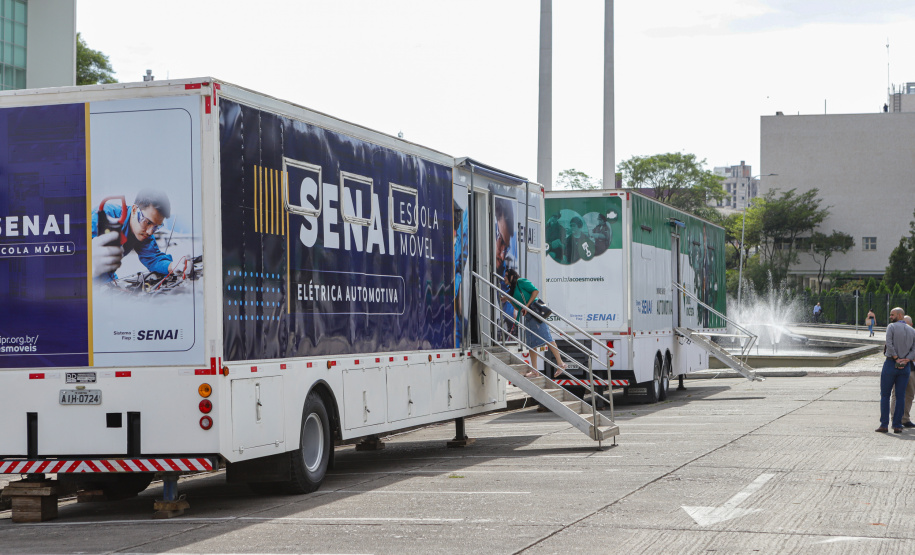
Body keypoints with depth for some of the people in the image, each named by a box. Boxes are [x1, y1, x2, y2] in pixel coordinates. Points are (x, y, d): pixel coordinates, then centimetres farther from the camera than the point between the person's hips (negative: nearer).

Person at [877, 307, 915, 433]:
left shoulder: (891, 327, -6)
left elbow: (889, 344, -18)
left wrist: (896, 359, -13)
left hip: (891, 363, -4)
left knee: (885, 395, 4)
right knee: (900, 396, 7)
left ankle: (884, 425, -1)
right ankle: (897, 426, 4)